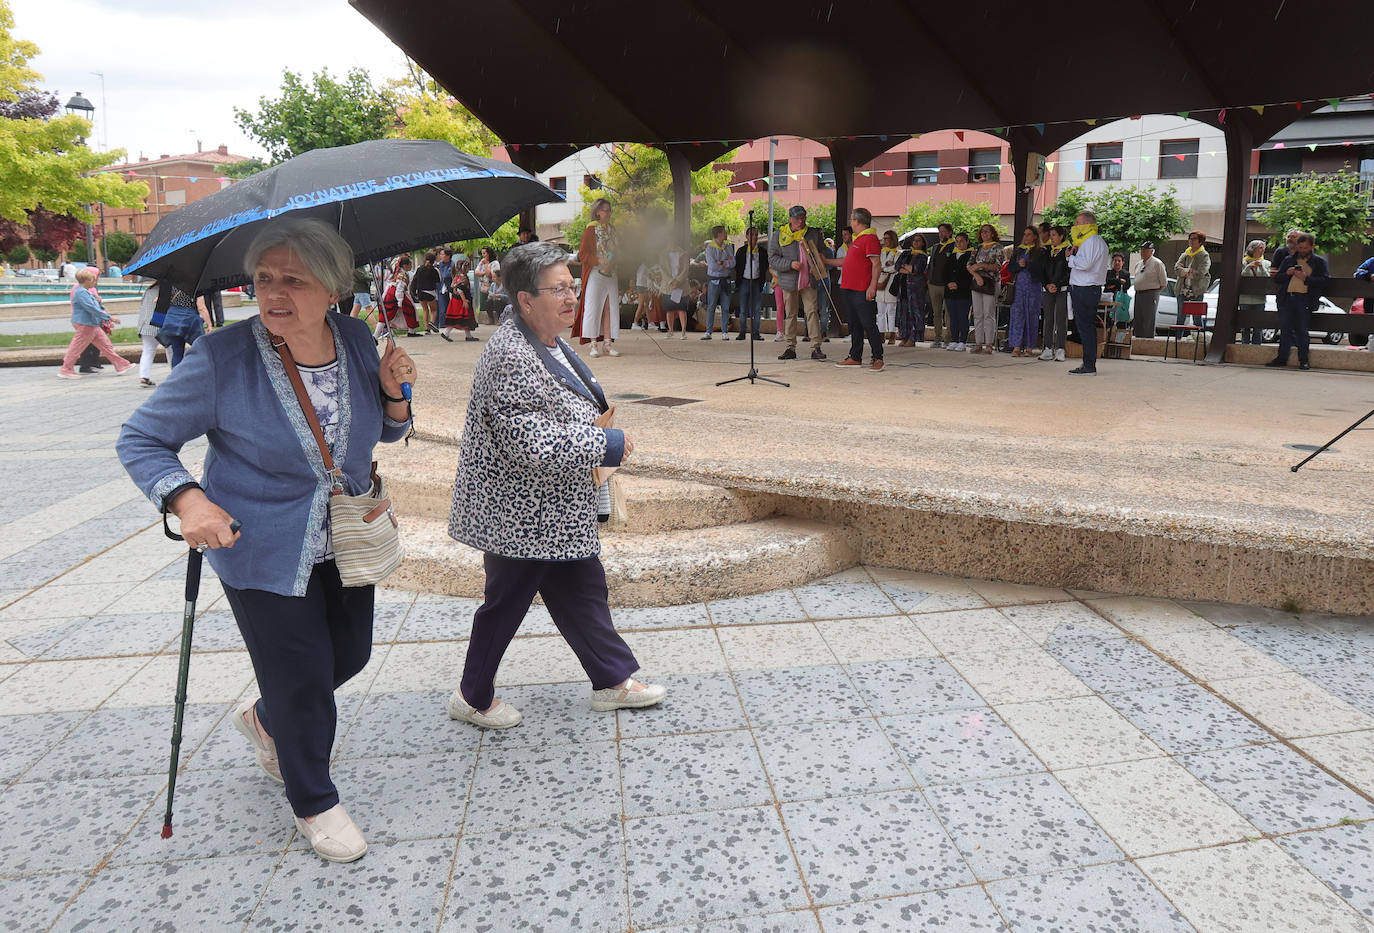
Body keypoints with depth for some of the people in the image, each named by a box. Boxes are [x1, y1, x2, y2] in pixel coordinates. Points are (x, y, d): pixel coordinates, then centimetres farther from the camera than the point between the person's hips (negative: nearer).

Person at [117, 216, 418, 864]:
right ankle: (314, 803, 32)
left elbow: (386, 432, 8)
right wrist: (187, 500, -27)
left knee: (350, 653, 20)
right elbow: (140, 439, -9)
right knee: (302, 679, 5)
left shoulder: (356, 340, -6)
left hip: (346, 542, 5)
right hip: (262, 553, -5)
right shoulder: (222, 360, -19)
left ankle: (263, 717, 52)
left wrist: (394, 391, -14)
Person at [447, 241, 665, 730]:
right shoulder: (510, 356, -25)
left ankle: (613, 680, 32)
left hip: (555, 512, 10)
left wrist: (600, 431, 11)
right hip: (520, 515, -10)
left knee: (584, 589, 17)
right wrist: (605, 445, -22)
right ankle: (472, 698, 29)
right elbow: (529, 441, -31)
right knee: (507, 602, 8)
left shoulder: (549, 343, 8)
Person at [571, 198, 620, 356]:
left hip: (611, 275, 6)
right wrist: (599, 261, -19)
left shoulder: (612, 229, 16)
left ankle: (608, 342, 4)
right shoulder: (591, 230, -3)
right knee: (594, 307, -5)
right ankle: (594, 344, -2)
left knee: (610, 308, 2)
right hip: (595, 275, -6)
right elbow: (582, 254, -8)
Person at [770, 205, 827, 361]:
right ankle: (791, 348, 14)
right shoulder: (779, 235, 2)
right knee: (790, 314, 6)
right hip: (789, 282, 0)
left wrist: (817, 267, -4)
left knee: (812, 312, -8)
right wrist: (790, 264, -16)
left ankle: (816, 348, -7)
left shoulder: (814, 233, 8)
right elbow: (772, 259, -1)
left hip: (808, 282, 0)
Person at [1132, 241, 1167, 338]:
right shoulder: (1139, 264, 17)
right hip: (1138, 294, 7)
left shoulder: (1157, 263, -5)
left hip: (1150, 295, -7)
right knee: (1138, 322, 8)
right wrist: (1138, 292, 14)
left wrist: (1155, 293, -3)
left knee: (1148, 322, -8)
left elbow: (1164, 282, -4)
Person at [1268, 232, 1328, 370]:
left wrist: (1305, 278, -12)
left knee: (1302, 330, -5)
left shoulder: (1319, 262, 10)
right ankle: (1281, 358, 8)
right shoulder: (1288, 259, 20)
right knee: (1284, 329, 2)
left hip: (1305, 298, -3)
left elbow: (1325, 280, -2)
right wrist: (1287, 273, -2)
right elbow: (1276, 278, 18)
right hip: (1287, 298, 3)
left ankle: (1303, 360, 2)